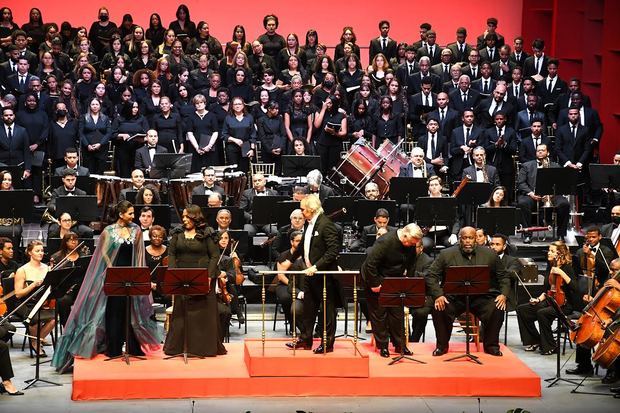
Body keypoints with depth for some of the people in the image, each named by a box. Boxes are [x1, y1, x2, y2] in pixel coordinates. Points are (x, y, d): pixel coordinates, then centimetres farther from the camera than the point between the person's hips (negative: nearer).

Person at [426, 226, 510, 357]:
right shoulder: (446, 254, 3)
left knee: (497, 310, -25)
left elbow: (503, 277, 14)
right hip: (454, 297, -1)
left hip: (481, 297, 1)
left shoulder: (489, 254, 8)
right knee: (439, 310, -27)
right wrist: (438, 295, -15)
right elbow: (431, 276, 1)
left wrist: (503, 294, -4)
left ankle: (491, 345, -2)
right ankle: (442, 345, -4)